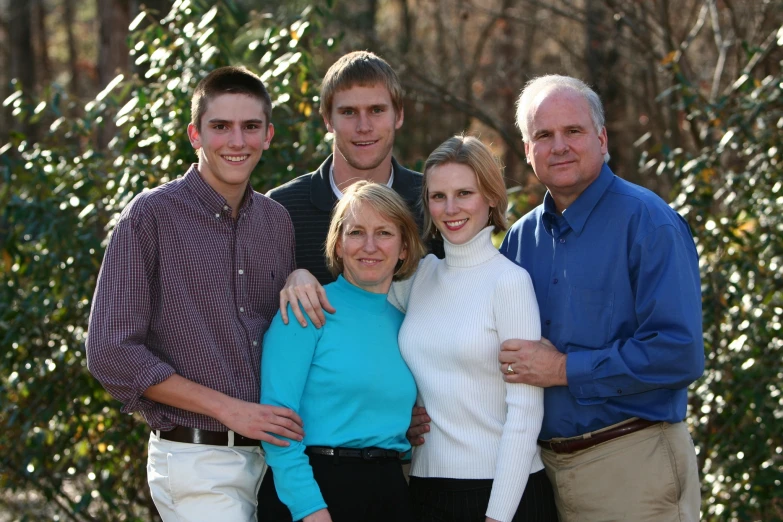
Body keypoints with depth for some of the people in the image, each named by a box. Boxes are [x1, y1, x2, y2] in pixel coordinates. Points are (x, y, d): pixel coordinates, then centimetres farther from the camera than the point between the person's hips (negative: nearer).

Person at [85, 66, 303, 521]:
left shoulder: (277, 221, 11)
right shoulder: (152, 216, -6)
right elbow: (111, 353, -11)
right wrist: (227, 408, -12)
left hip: (270, 455, 6)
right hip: (197, 462, -6)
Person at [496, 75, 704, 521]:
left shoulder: (646, 222, -9)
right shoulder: (522, 237, 11)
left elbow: (679, 353, -18)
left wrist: (565, 370, -16)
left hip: (632, 467, -6)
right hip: (547, 465, 6)